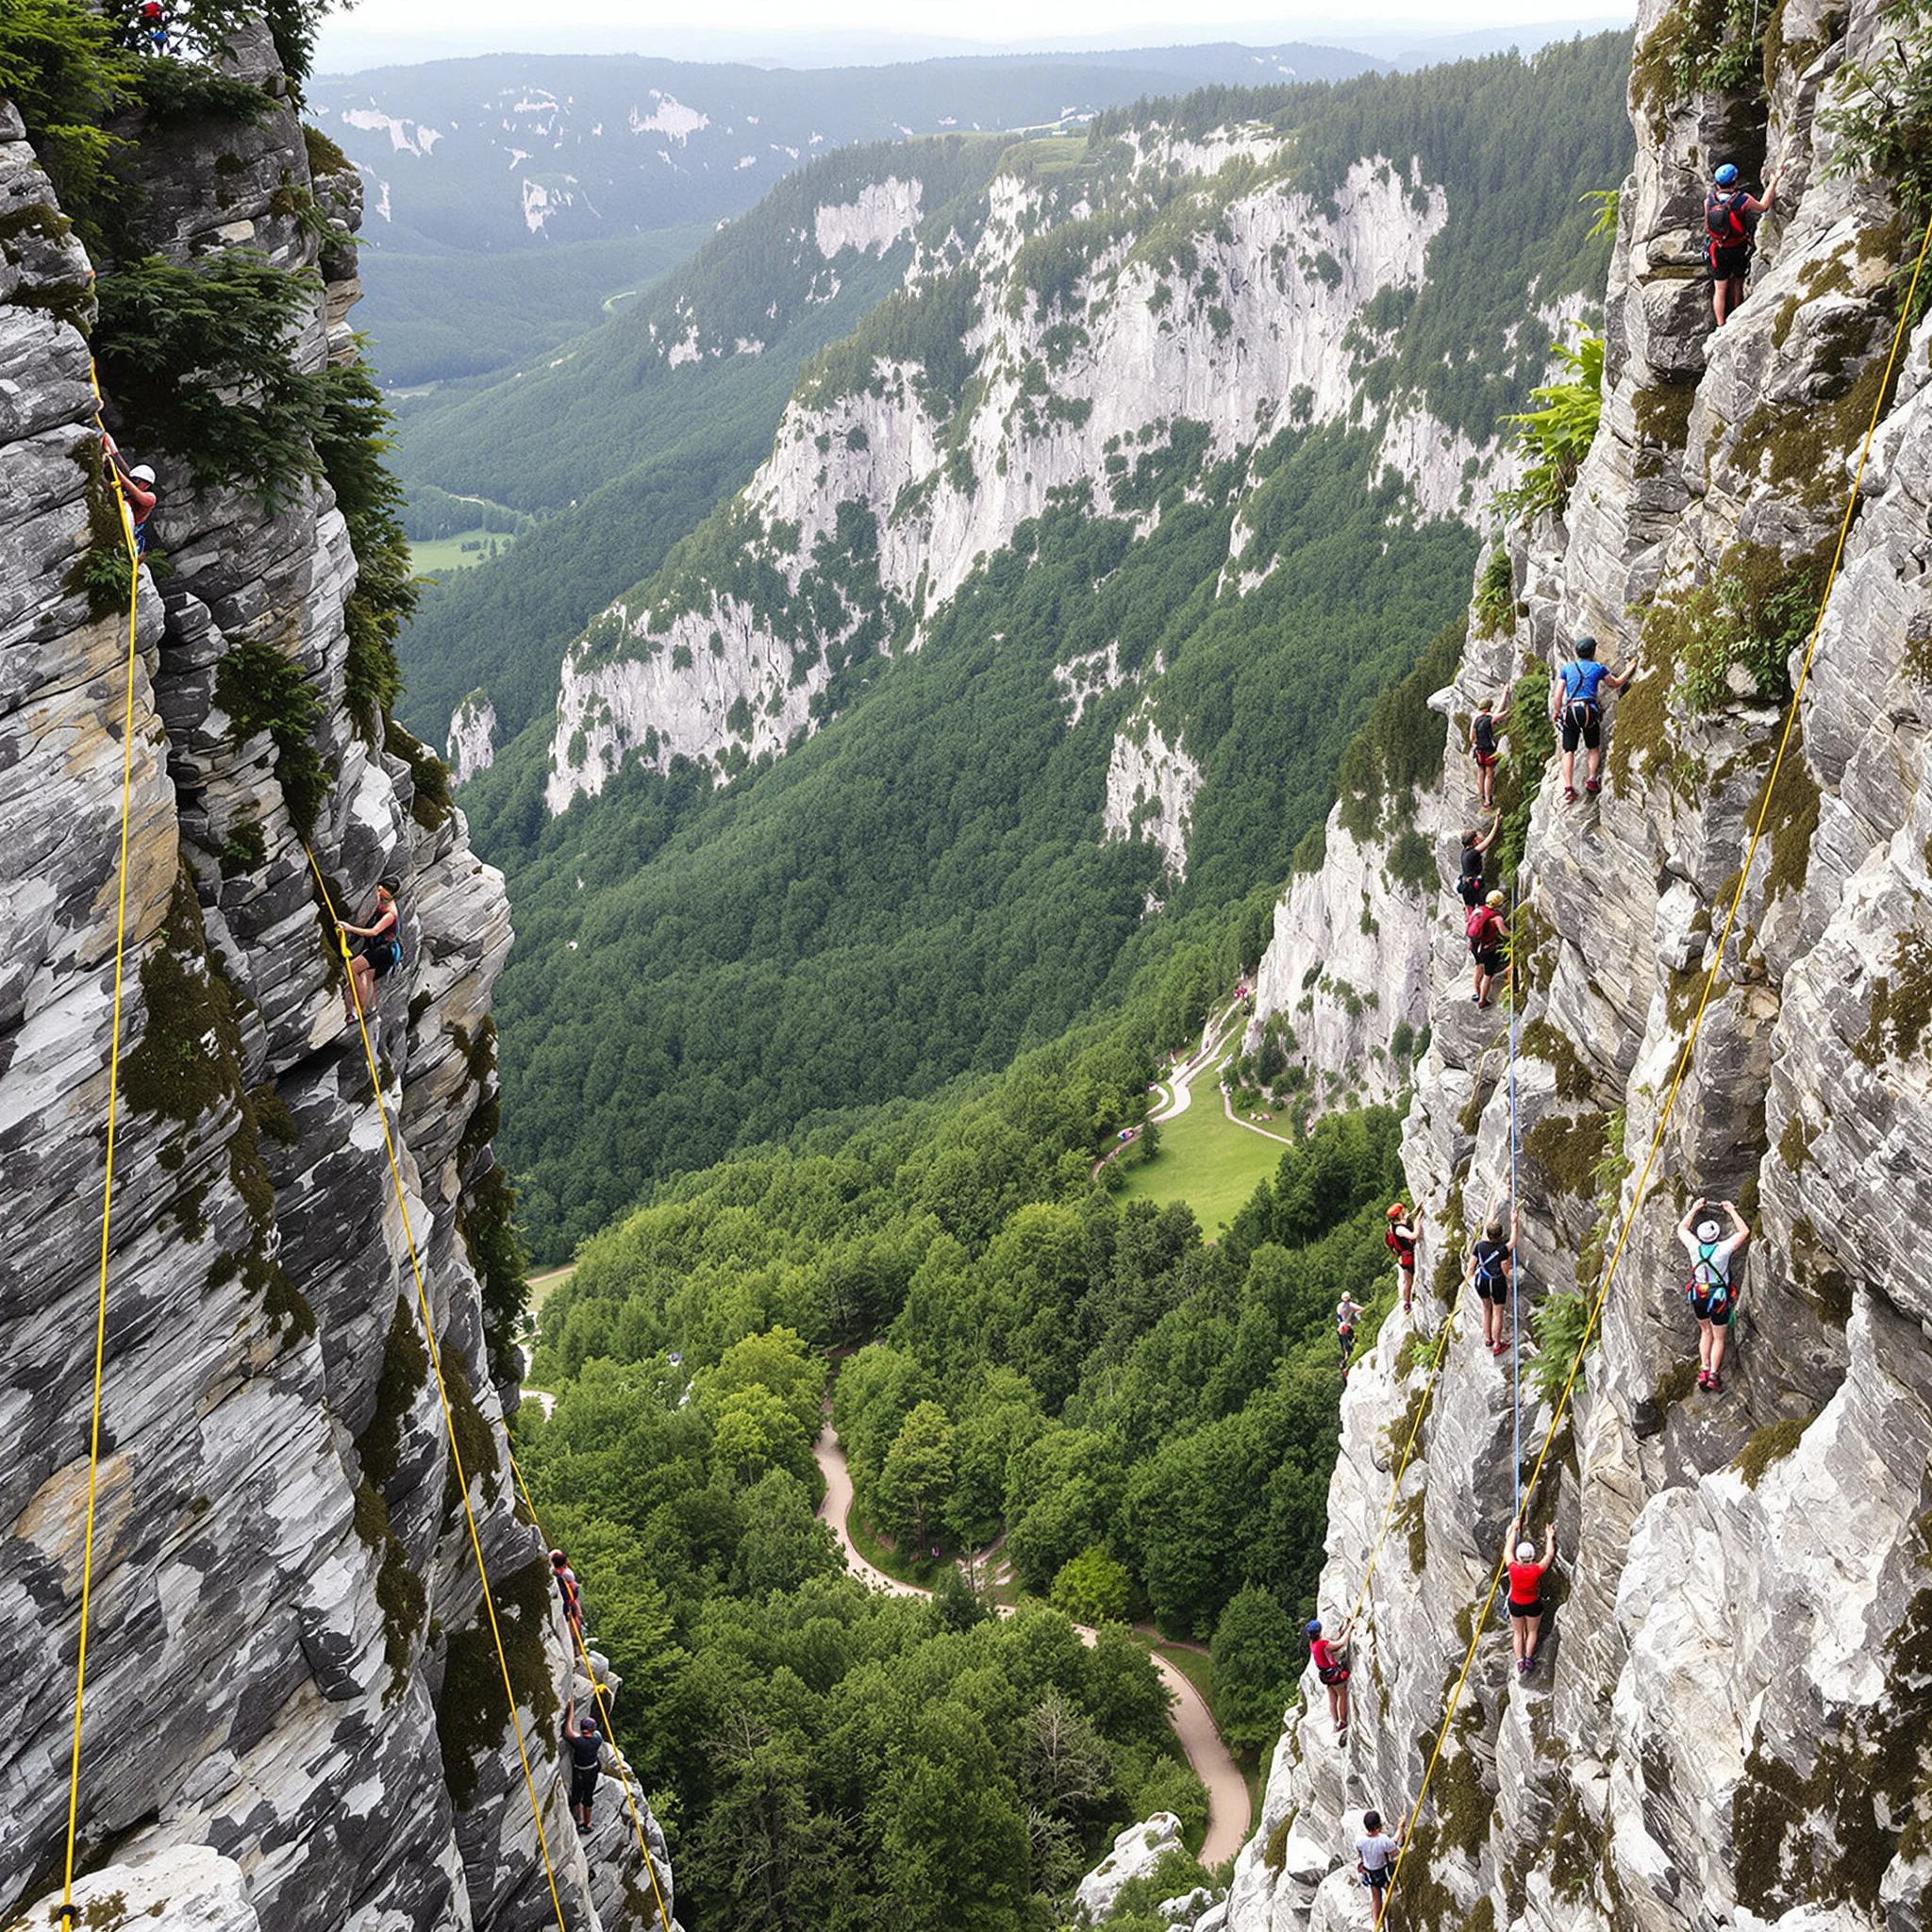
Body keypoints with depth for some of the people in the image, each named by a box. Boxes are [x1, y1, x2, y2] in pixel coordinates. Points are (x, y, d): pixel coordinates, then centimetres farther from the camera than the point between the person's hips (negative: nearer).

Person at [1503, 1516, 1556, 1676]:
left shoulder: (1513, 1568, -27)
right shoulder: (1537, 1570, -29)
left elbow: (1508, 1550, -9)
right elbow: (1549, 1555, -12)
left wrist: (1514, 1529, 2)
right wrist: (1550, 1537, 2)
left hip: (1516, 1605, 1)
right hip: (1533, 1605, -1)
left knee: (1518, 1632, 21)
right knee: (1532, 1631, 25)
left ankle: (1520, 1663, 25)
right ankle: (1528, 1658, 28)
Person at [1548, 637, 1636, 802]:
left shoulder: (1566, 668, 10)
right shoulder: (1597, 668, 9)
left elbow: (1557, 694, 5)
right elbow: (1615, 684, 24)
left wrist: (1556, 712, 17)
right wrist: (1630, 671, 38)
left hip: (1570, 711, 1)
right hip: (1589, 710, -1)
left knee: (1568, 751, 1)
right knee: (1594, 748, 16)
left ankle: (1568, 787, -12)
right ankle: (1592, 779, -2)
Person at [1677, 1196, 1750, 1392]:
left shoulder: (1694, 1247, -15)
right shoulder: (1723, 1248, -24)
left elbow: (1682, 1228, 6)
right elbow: (1744, 1232, -9)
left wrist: (1694, 1209, 11)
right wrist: (1732, 1211, -1)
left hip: (1698, 1297, 3)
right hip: (1719, 1298, -3)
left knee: (1706, 1331, 22)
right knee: (1719, 1338, 11)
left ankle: (1704, 1370, 17)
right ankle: (1714, 1374, 5)